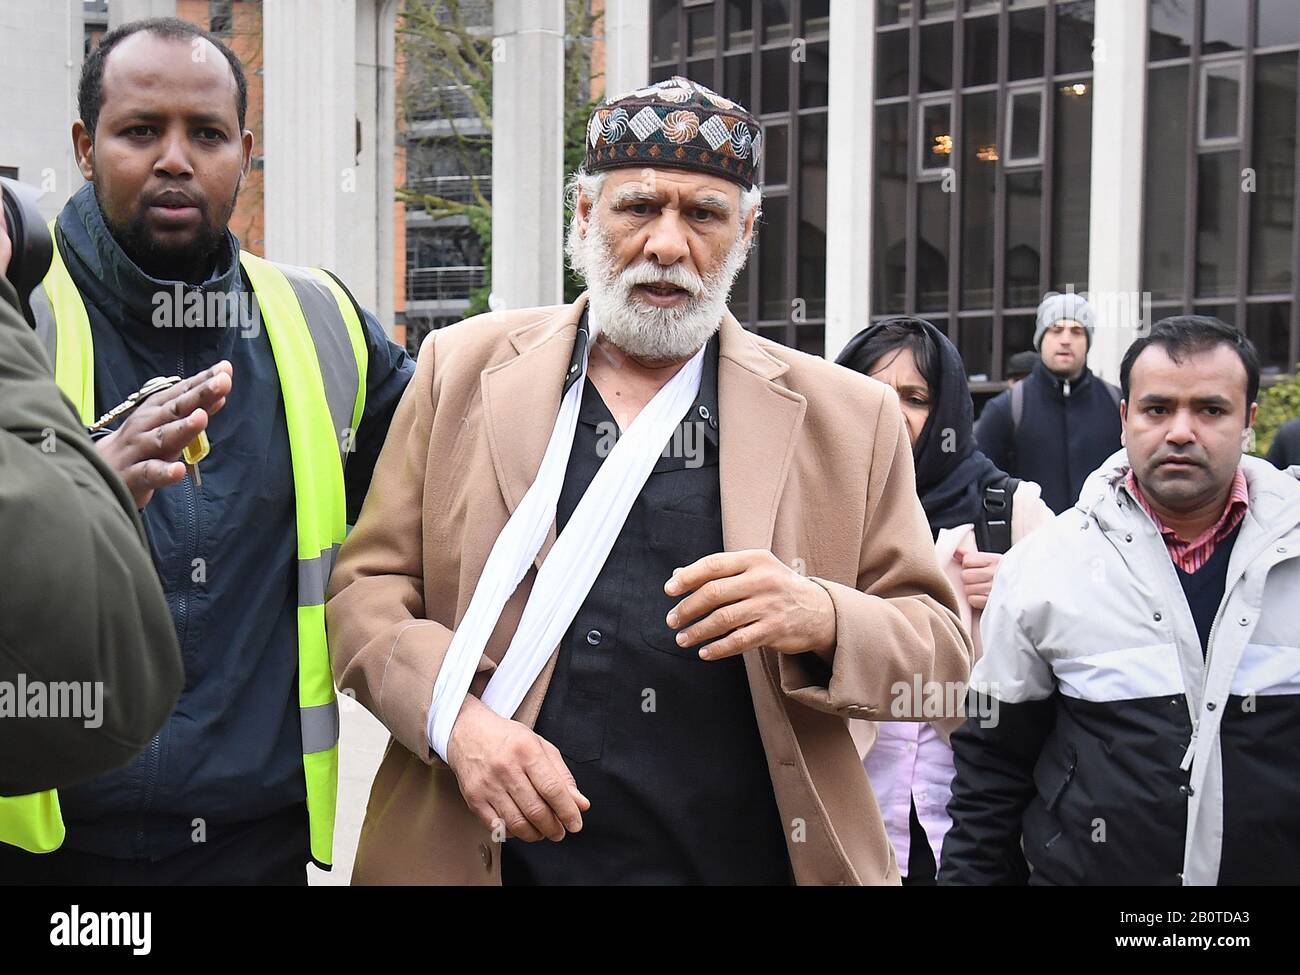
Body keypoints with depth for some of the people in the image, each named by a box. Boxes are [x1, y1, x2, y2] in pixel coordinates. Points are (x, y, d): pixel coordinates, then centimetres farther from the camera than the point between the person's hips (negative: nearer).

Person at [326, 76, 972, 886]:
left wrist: (823, 621, -20)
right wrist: (455, 714, -17)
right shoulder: (464, 368, 1)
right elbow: (365, 588, 1)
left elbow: (942, 652, 0)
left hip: (751, 859, 0)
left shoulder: (848, 417, -1)